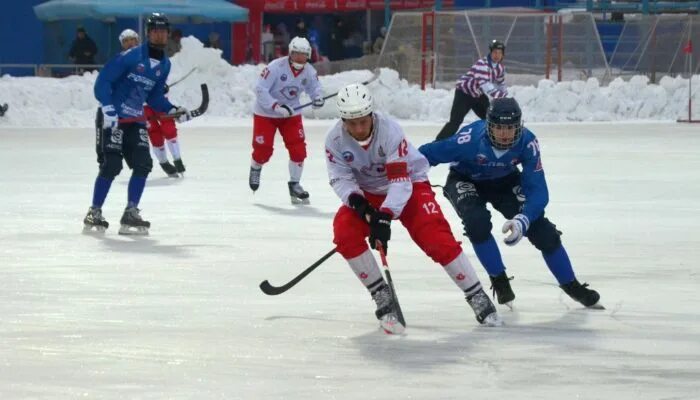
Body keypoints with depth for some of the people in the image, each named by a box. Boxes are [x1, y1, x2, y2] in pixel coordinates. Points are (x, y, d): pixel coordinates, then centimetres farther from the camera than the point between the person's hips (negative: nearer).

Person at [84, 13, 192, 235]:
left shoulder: (164, 65, 8)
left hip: (135, 120, 7)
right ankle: (94, 214, 0)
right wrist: (108, 109, -23)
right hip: (112, 118, -7)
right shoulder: (131, 56, -14)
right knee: (111, 165, -11)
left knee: (143, 165, -3)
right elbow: (103, 80, -15)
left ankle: (130, 213, 5)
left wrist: (172, 110, 2)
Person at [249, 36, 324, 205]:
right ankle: (255, 170, 32)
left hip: (291, 113, 4)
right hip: (265, 113, -4)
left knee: (298, 148, -8)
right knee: (263, 150, -3)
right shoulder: (276, 67, -26)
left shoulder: (309, 71, -9)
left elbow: (314, 87, 5)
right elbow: (260, 89, -27)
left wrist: (318, 97, -19)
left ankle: (294, 184, 7)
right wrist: (276, 106, -36)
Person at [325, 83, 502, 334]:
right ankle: (382, 296, -10)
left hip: (409, 184, -4)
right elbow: (340, 179, -14)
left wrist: (384, 217, -45)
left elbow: (400, 182, -34)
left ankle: (478, 299, -7)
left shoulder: (389, 131, -31)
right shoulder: (335, 140, -18)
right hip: (367, 193, 4)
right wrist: (356, 201, -35)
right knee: (344, 230, -22)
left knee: (437, 240, -20)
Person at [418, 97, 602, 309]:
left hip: (504, 181, 2)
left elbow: (537, 190, -28)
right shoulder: (470, 139, -37)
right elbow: (427, 154, -27)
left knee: (541, 228, -6)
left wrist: (523, 220, -44)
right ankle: (499, 281, -9)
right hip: (465, 180, -2)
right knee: (477, 221, -31)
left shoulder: (527, 142, -30)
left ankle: (571, 285, 15)